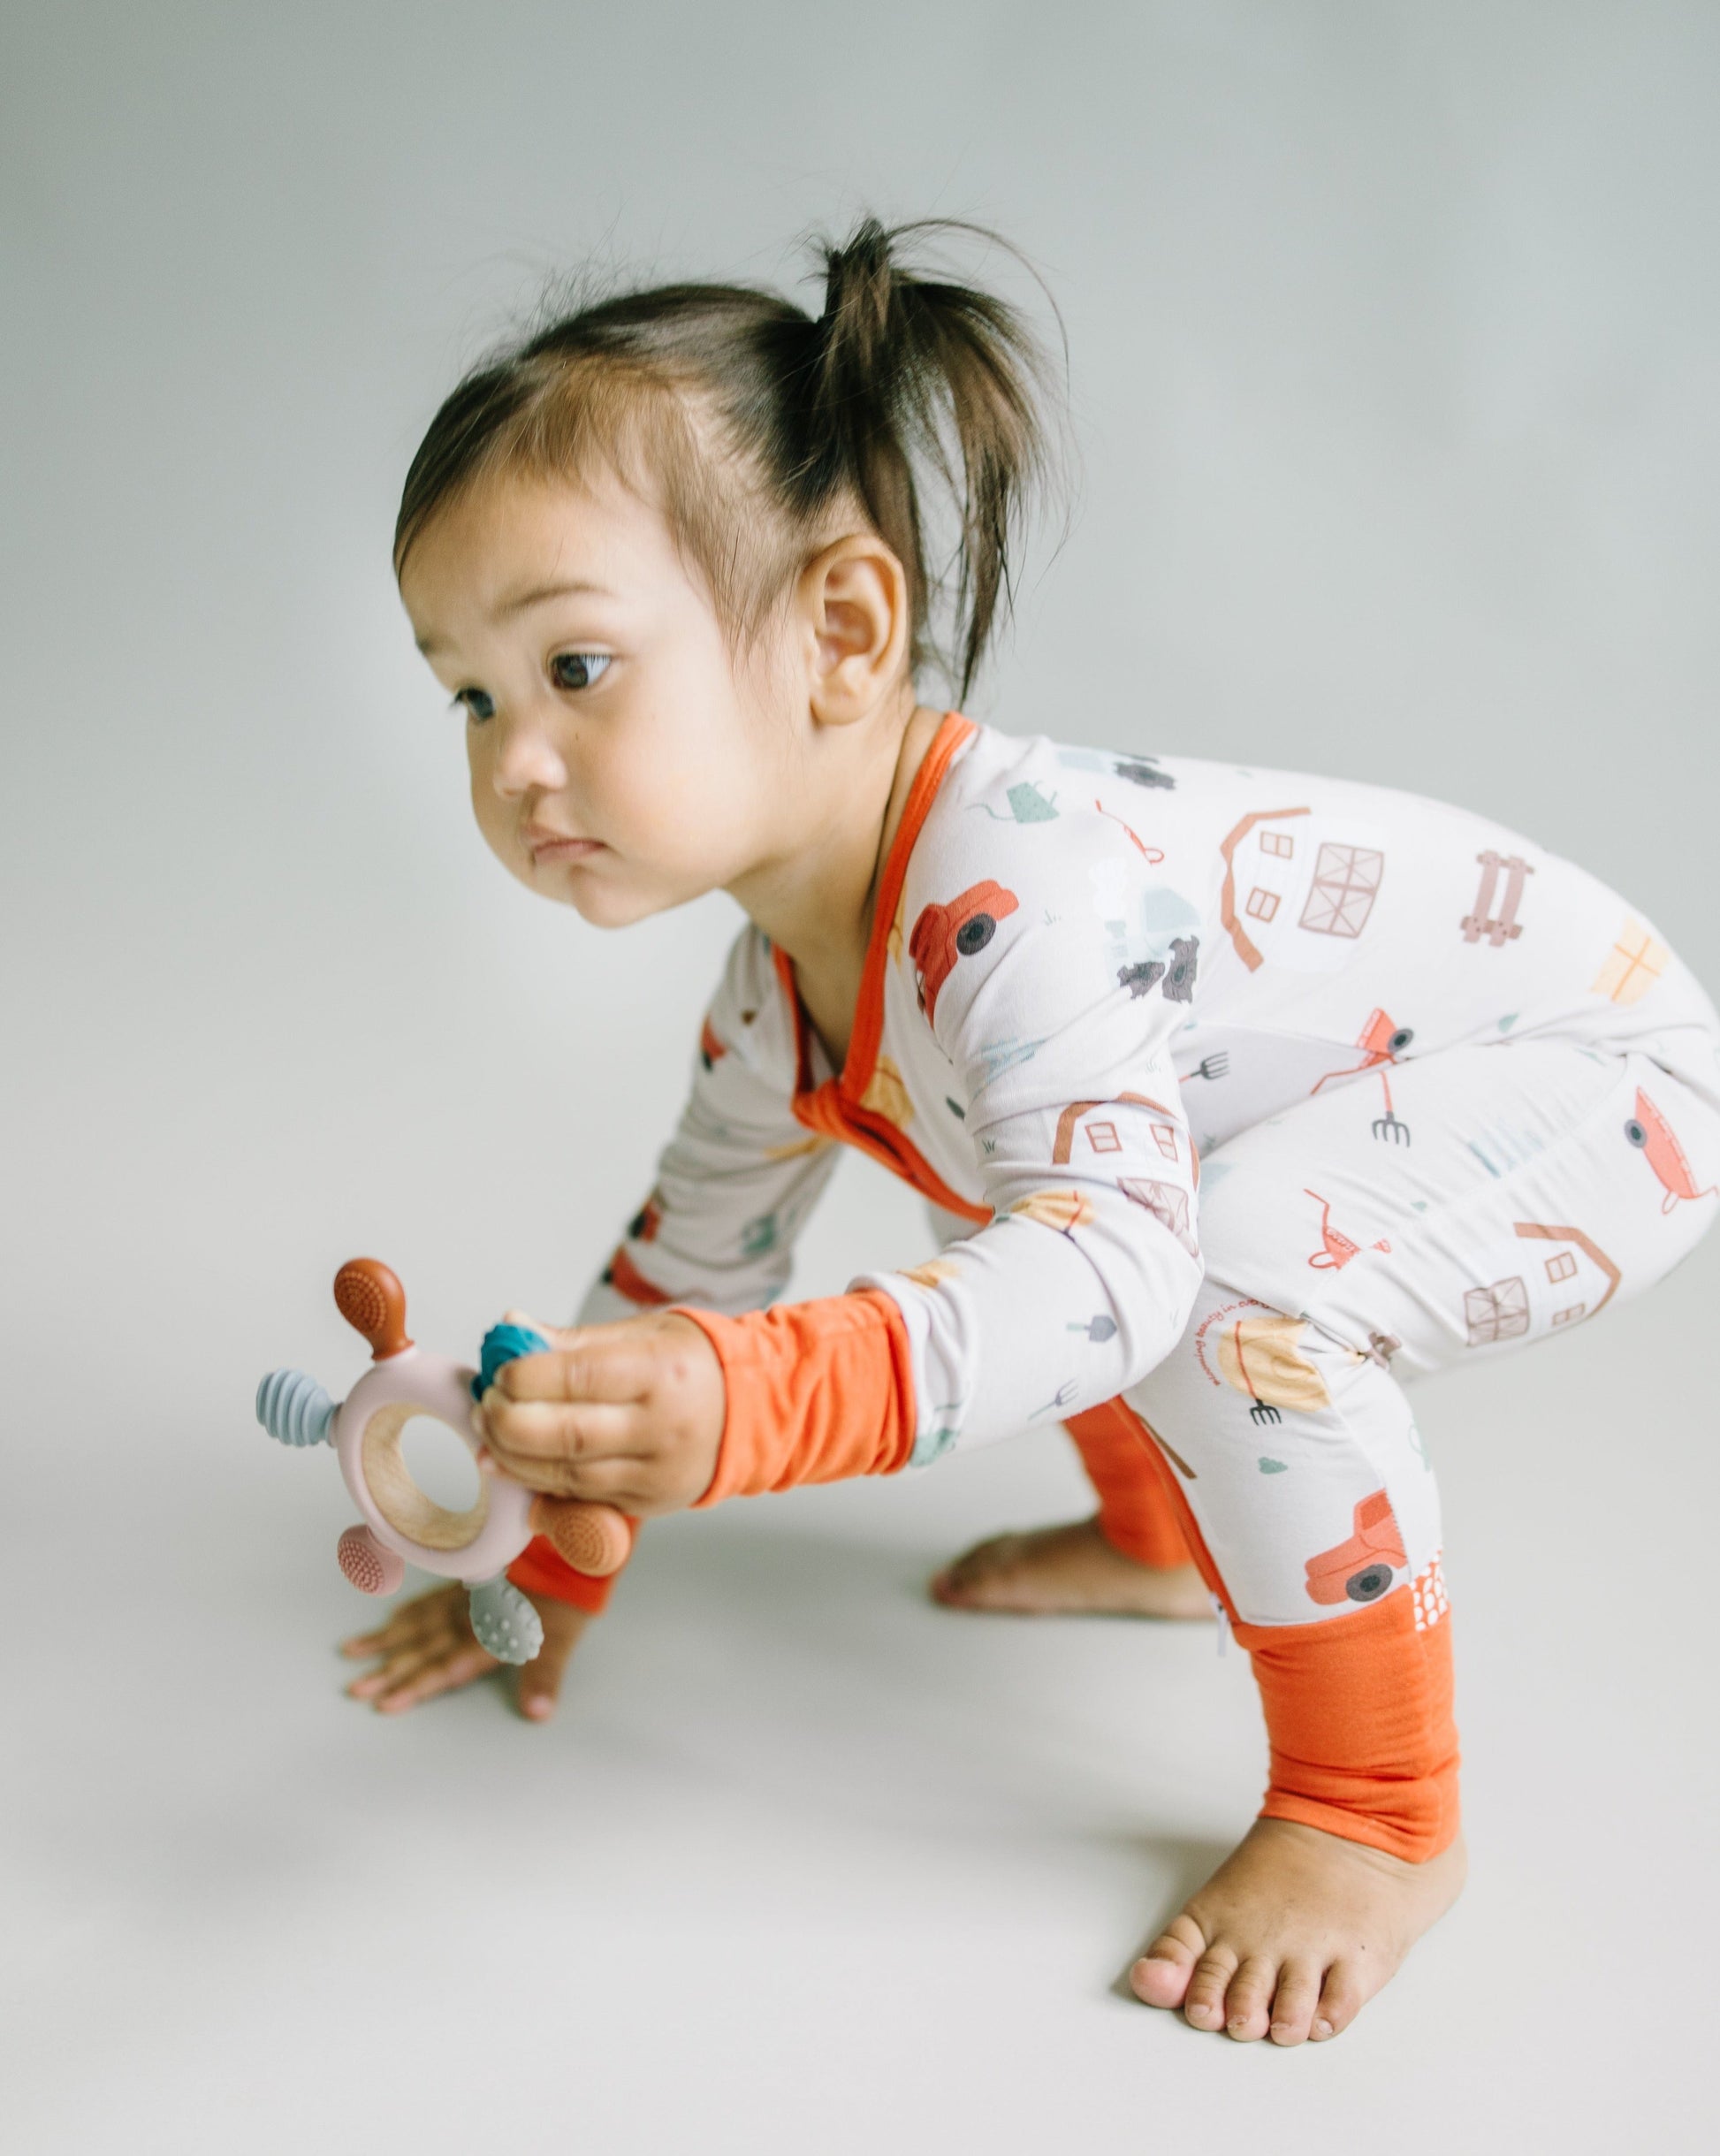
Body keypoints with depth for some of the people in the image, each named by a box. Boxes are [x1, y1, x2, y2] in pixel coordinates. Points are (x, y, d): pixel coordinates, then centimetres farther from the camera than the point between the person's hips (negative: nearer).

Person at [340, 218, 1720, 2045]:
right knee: (983, 1211, 16)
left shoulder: (1022, 884, -36)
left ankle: (1382, 1820, -14)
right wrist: (550, 1564, 12)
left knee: (1241, 1278, -34)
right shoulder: (777, 988, -6)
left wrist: (756, 1406, -59)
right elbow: (689, 1257, 7)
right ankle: (1163, 1539, 36)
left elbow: (1115, 1261, -46)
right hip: (1346, 1110, 9)